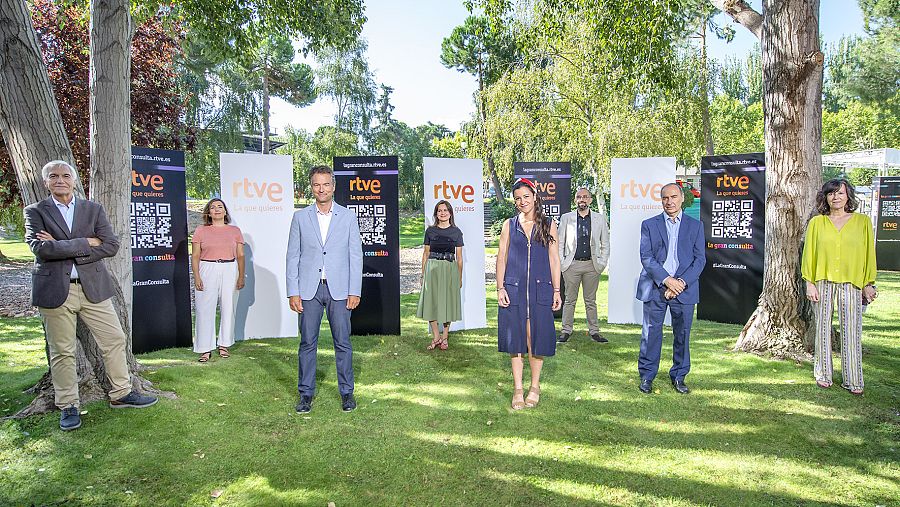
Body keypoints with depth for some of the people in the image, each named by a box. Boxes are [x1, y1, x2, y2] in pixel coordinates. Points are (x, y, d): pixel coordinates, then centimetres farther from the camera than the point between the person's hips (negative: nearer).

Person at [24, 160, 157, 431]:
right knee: (62, 351, 6)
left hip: (93, 287, 2)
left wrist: (62, 248, -11)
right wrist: (85, 243, -13)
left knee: (115, 340, 6)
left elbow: (111, 245, -5)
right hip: (55, 291, -2)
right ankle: (68, 406, 20)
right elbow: (40, 248, -15)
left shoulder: (93, 209, 7)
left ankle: (121, 394, 22)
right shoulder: (36, 212, 2)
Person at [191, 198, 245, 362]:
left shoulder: (235, 231, 10)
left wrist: (241, 276, 4)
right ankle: (205, 349, 5)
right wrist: (196, 277, -6)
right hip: (207, 271, -1)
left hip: (229, 270, 1)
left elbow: (240, 255, 9)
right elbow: (195, 256, 3)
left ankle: (224, 345, 18)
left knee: (228, 307, 4)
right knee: (205, 309, -2)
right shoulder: (201, 230, 6)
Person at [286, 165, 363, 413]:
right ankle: (306, 393, 18)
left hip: (339, 290, -1)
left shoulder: (348, 217, 5)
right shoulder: (300, 217, 6)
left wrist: (355, 291, -3)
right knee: (307, 343, 6)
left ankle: (347, 392, 18)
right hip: (309, 289, 1)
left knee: (343, 343, 5)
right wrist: (293, 292, -2)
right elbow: (293, 256, 5)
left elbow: (355, 256, 3)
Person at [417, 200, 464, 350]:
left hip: (450, 269, -1)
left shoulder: (456, 232, 4)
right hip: (432, 269, 1)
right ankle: (436, 337, 12)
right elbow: (426, 253, 10)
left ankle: (444, 337, 16)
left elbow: (459, 257, 7)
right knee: (431, 301, 0)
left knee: (448, 302, 4)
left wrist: (460, 277, 5)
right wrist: (423, 274, 6)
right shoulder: (430, 231, 6)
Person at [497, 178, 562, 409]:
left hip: (540, 289, 0)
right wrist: (500, 288, -3)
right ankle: (518, 389, 14)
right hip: (514, 288, 0)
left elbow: (554, 258, 6)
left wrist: (557, 290, 1)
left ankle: (535, 386, 19)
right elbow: (501, 256, 5)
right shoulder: (509, 225, 7)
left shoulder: (548, 224, 7)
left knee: (538, 338, 3)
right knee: (516, 339, 4)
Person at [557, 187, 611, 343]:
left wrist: (602, 263, 3)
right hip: (572, 264, -1)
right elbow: (560, 242, 6)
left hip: (592, 265, 1)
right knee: (570, 300, 3)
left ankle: (594, 331, 16)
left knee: (591, 301, 9)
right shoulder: (566, 218, 5)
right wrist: (561, 262, -1)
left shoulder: (600, 218, 7)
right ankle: (566, 331, 11)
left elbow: (605, 243, 10)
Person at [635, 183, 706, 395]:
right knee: (651, 334, 2)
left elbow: (700, 259, 3)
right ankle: (647, 377, 15)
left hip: (684, 288, 1)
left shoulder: (695, 226, 8)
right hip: (655, 288, -1)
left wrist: (682, 282, -11)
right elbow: (646, 257, -3)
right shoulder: (649, 225, 5)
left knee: (682, 335, 8)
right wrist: (666, 280, -14)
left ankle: (679, 377, 23)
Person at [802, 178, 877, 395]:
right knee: (823, 327, 6)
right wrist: (810, 283, -1)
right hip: (823, 282, 0)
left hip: (852, 283, 0)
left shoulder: (862, 221, 5)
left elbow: (869, 254, 7)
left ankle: (852, 380, 10)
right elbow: (809, 253, 4)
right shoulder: (817, 223, 4)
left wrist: (869, 284, 4)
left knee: (852, 331, 0)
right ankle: (823, 375, 17)